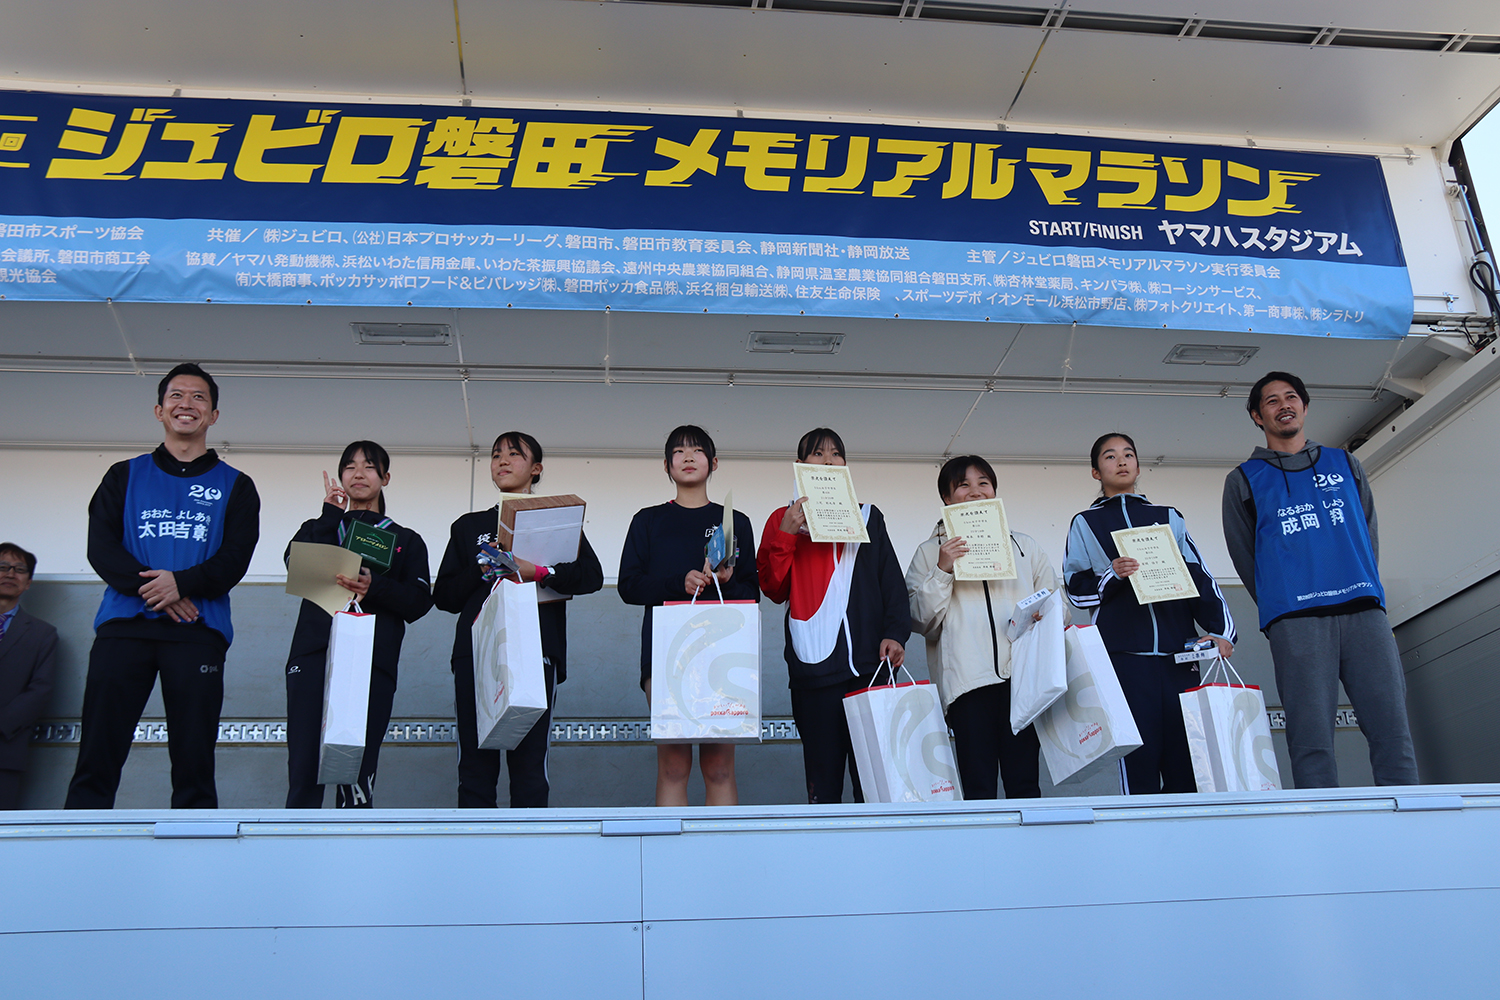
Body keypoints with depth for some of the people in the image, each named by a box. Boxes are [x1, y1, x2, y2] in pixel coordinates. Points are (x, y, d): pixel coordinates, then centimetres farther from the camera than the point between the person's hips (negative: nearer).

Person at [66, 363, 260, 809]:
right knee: (97, 759, -4)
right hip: (123, 626, 1)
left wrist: (182, 583, -16)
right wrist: (151, 587, -12)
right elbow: (101, 546, 4)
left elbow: (236, 558, 2)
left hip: (198, 631, -1)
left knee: (194, 765, -2)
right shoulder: (125, 476, 18)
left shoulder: (235, 486, 14)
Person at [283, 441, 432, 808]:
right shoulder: (321, 527, 24)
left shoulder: (406, 541, 21)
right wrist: (330, 516, 1)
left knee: (358, 774, -6)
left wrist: (375, 586, -12)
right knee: (304, 768, -10)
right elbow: (295, 560, 1)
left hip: (373, 662, -1)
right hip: (314, 654, 1)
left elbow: (419, 602, 5)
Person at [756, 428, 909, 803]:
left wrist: (895, 633, -3)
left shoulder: (868, 517, 17)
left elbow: (892, 581, 13)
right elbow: (773, 589, 4)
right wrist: (784, 536, -9)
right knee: (823, 783, 2)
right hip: (814, 670, -1)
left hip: (869, 665, 1)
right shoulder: (784, 519, 13)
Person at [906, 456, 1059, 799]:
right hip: (967, 678, -2)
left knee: (1025, 784, -4)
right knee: (978, 789, -5)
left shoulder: (1024, 546, 21)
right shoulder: (930, 552, 14)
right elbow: (920, 620, 6)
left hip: (1022, 673, 2)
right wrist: (942, 571, -6)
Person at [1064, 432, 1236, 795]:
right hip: (1124, 652, -2)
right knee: (1140, 753, -9)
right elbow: (1076, 589, 9)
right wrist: (1111, 576, -11)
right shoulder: (1085, 523, 17)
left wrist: (1219, 628, 1)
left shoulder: (1168, 516, 22)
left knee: (1186, 752, -3)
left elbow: (1199, 575, 14)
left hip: (1178, 649, 2)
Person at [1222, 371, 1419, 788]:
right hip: (1295, 620, -2)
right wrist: (1279, 608, 5)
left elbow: (1369, 534, 21)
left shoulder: (1346, 465, 24)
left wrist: (1363, 590, 8)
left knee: (1392, 729, -7)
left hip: (1363, 611, 3)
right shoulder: (1244, 481, 16)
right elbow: (1244, 555, 12)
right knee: (1312, 739, -10)